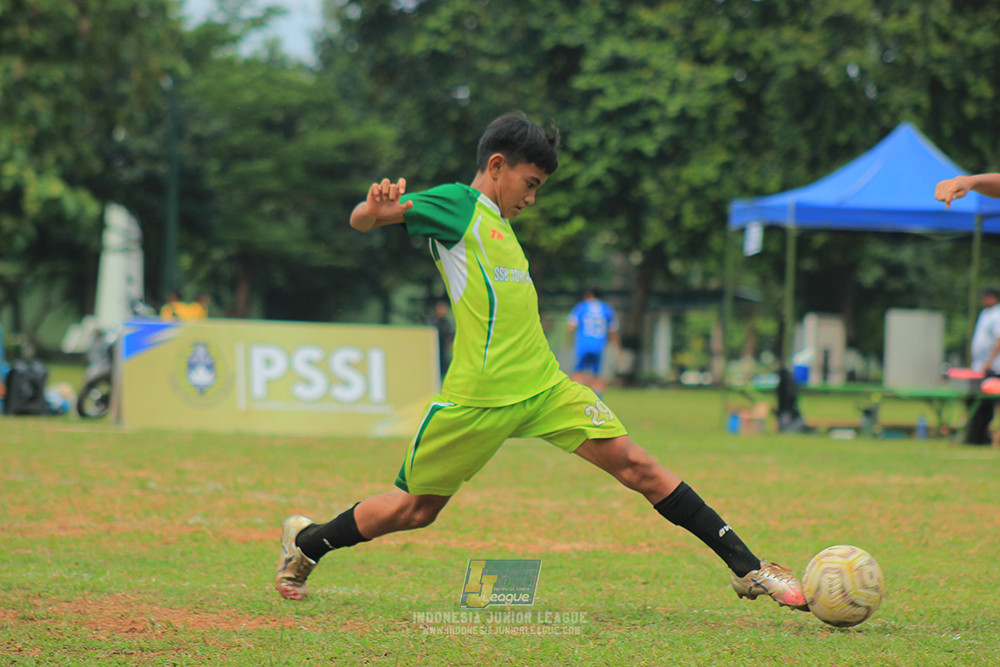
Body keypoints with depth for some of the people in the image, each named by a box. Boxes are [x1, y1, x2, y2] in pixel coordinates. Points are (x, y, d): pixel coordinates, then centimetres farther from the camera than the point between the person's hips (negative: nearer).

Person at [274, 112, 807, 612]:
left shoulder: (497, 222, 24)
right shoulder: (459, 203, -1)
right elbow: (360, 222, -11)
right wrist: (376, 208, -33)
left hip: (544, 386, 7)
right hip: (478, 397, -7)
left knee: (636, 467, -4)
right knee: (415, 509, 3)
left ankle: (745, 567, -5)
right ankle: (304, 542, 28)